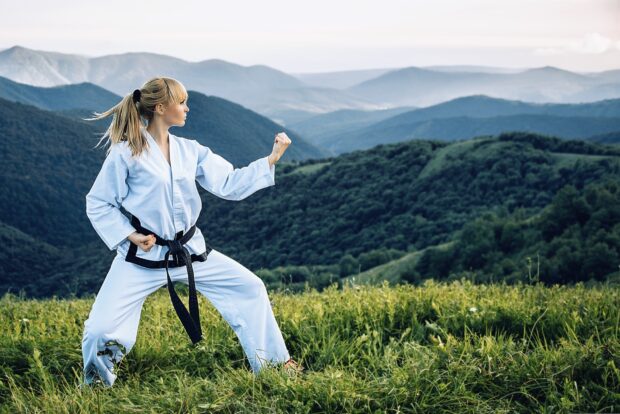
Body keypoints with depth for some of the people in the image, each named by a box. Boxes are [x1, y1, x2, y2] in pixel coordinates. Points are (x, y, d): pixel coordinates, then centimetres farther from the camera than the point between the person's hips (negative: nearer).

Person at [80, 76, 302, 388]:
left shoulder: (190, 151, 6)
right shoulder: (126, 153, -10)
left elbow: (230, 184, 3)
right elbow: (98, 204, -5)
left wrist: (272, 158, -2)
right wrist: (129, 235, -17)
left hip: (189, 251, 5)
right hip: (142, 257, -5)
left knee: (250, 288, 4)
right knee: (100, 331, -19)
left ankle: (272, 363, 18)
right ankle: (97, 383, 10)